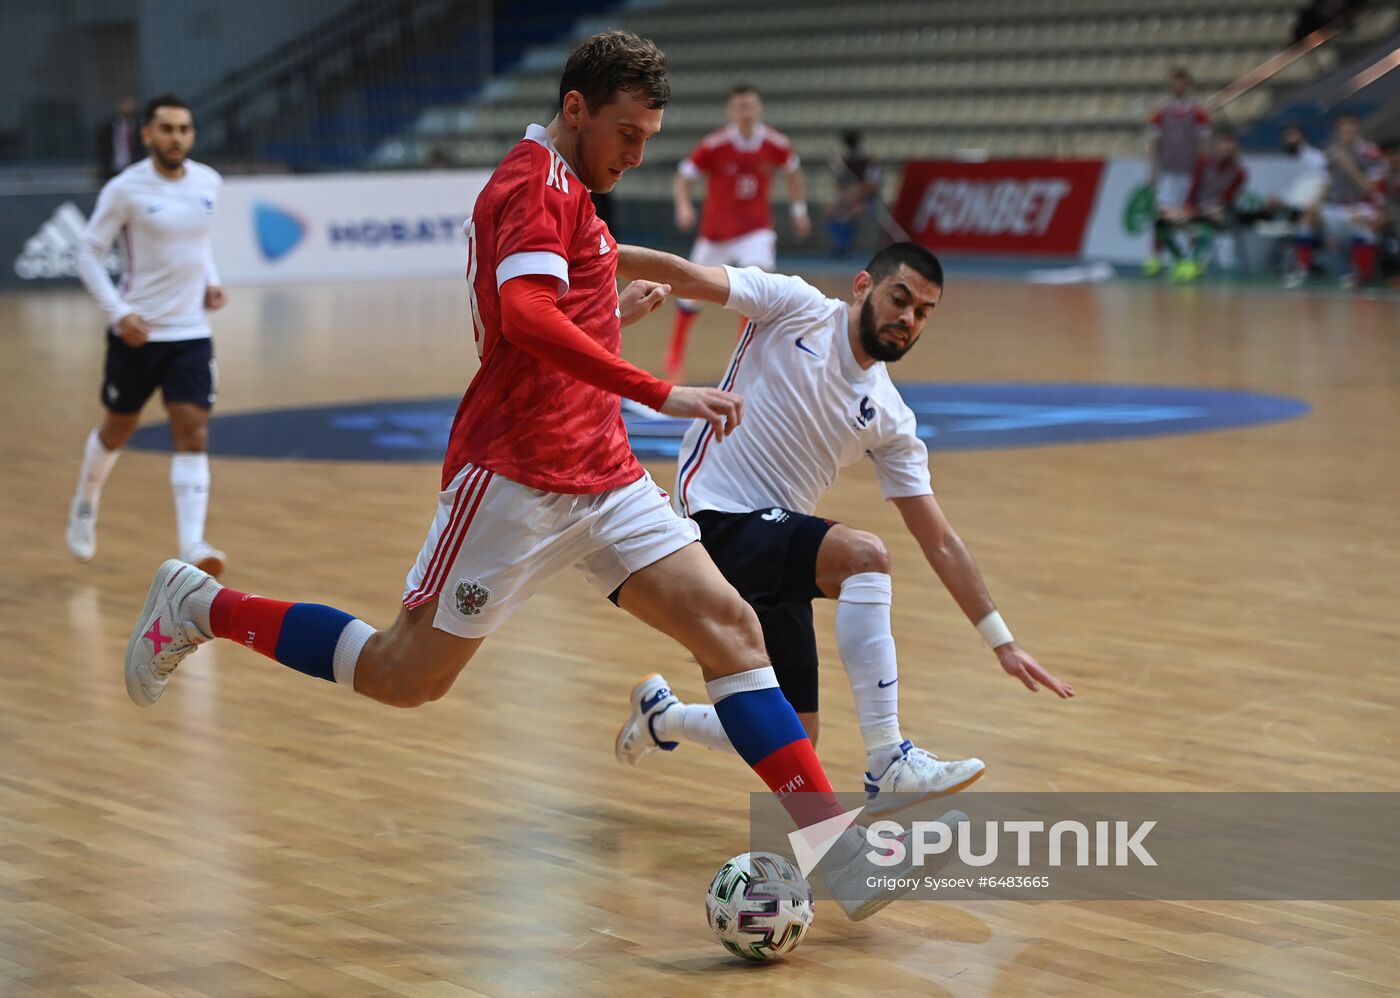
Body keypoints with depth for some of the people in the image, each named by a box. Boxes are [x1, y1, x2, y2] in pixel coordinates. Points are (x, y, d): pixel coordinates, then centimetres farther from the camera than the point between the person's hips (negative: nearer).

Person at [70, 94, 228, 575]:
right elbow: (88, 255, -7)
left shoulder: (209, 183, 3)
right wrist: (119, 313, -17)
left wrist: (211, 281, 5)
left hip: (191, 332, 3)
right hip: (138, 332, -3)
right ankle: (85, 507, 42)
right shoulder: (125, 189, -12)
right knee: (118, 428, 14)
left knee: (194, 434, -9)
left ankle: (192, 543, -14)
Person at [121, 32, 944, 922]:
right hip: (518, 477, -9)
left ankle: (831, 838, -10)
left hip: (601, 475, 9)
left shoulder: (562, 190, 20)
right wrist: (660, 394, -32)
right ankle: (200, 608, 21)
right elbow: (524, 316, -30)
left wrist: (616, 313, 33)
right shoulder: (537, 184, -11)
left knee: (728, 624, -5)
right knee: (405, 675, 1)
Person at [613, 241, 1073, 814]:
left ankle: (661, 715, 33)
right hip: (718, 522, -7)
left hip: (774, 542, 7)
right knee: (864, 554, -31)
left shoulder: (890, 420, 9)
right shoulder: (797, 308, -3)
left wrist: (1001, 642, 6)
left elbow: (940, 542, 10)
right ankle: (888, 765, -31)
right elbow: (682, 275, -12)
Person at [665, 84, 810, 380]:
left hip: (756, 228, 1)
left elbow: (793, 171, 11)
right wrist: (683, 205, -30)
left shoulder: (776, 145, -10)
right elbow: (683, 178, -12)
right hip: (716, 229, 0)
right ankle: (676, 352, 32)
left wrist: (799, 209, 13)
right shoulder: (714, 145, -17)